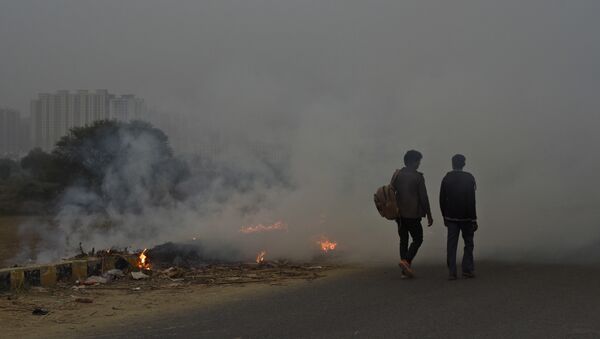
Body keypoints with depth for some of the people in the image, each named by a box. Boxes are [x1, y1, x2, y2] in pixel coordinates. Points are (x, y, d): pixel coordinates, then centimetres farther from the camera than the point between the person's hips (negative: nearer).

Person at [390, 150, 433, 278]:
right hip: (413, 214, -5)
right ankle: (406, 261, -13)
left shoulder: (397, 174, 5)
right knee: (417, 239, 7)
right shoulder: (418, 177, -10)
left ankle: (405, 270, 12)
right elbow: (423, 197, -9)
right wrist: (429, 215, -2)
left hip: (399, 213, 5)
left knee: (403, 239, 12)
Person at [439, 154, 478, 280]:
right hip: (466, 217, -3)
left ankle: (452, 272, 1)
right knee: (468, 243, 11)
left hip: (451, 217, 3)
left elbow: (442, 200, 5)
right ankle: (467, 270, 8)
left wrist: (445, 217, 15)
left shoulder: (446, 178, 2)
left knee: (451, 245, 3)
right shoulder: (469, 178, -7)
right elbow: (471, 201, -10)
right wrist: (474, 219, -6)